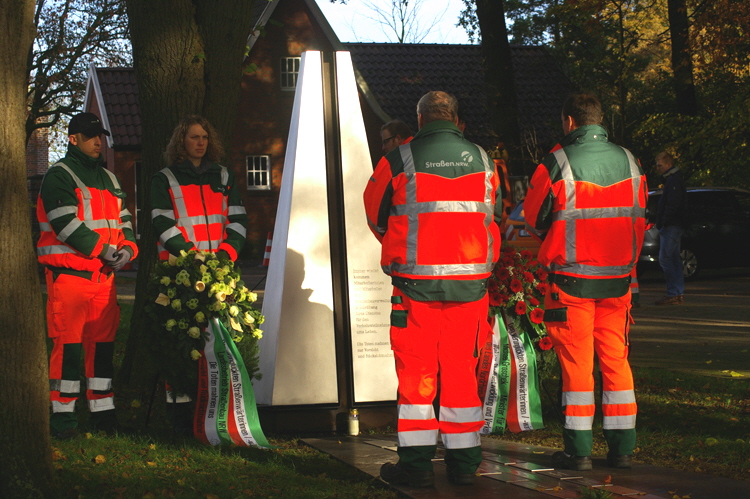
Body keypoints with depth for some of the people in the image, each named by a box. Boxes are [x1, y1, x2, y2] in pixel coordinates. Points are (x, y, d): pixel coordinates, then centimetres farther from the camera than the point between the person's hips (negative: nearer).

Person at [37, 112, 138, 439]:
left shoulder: (108, 178, 20)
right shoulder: (58, 176, -4)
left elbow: (123, 219, 19)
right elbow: (66, 223, -15)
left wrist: (127, 248, -2)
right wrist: (103, 249, -15)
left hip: (104, 274, 7)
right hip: (69, 273, -7)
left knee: (103, 342, 9)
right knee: (68, 344, -7)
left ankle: (102, 411, 16)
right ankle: (62, 414, -1)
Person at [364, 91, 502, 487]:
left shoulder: (398, 161, -3)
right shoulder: (481, 160, 6)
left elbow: (376, 215, 9)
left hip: (417, 280, -3)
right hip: (470, 279, 3)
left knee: (415, 369, 3)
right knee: (461, 368, 9)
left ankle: (416, 461, 2)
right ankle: (464, 461, 13)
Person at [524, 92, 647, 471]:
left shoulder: (557, 163, -11)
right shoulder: (628, 161, 4)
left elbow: (534, 218, -1)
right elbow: (639, 217, 13)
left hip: (571, 278, -4)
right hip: (617, 278, 4)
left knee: (576, 361, 1)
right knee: (616, 360, 10)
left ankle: (579, 449, 2)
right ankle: (622, 447, 11)